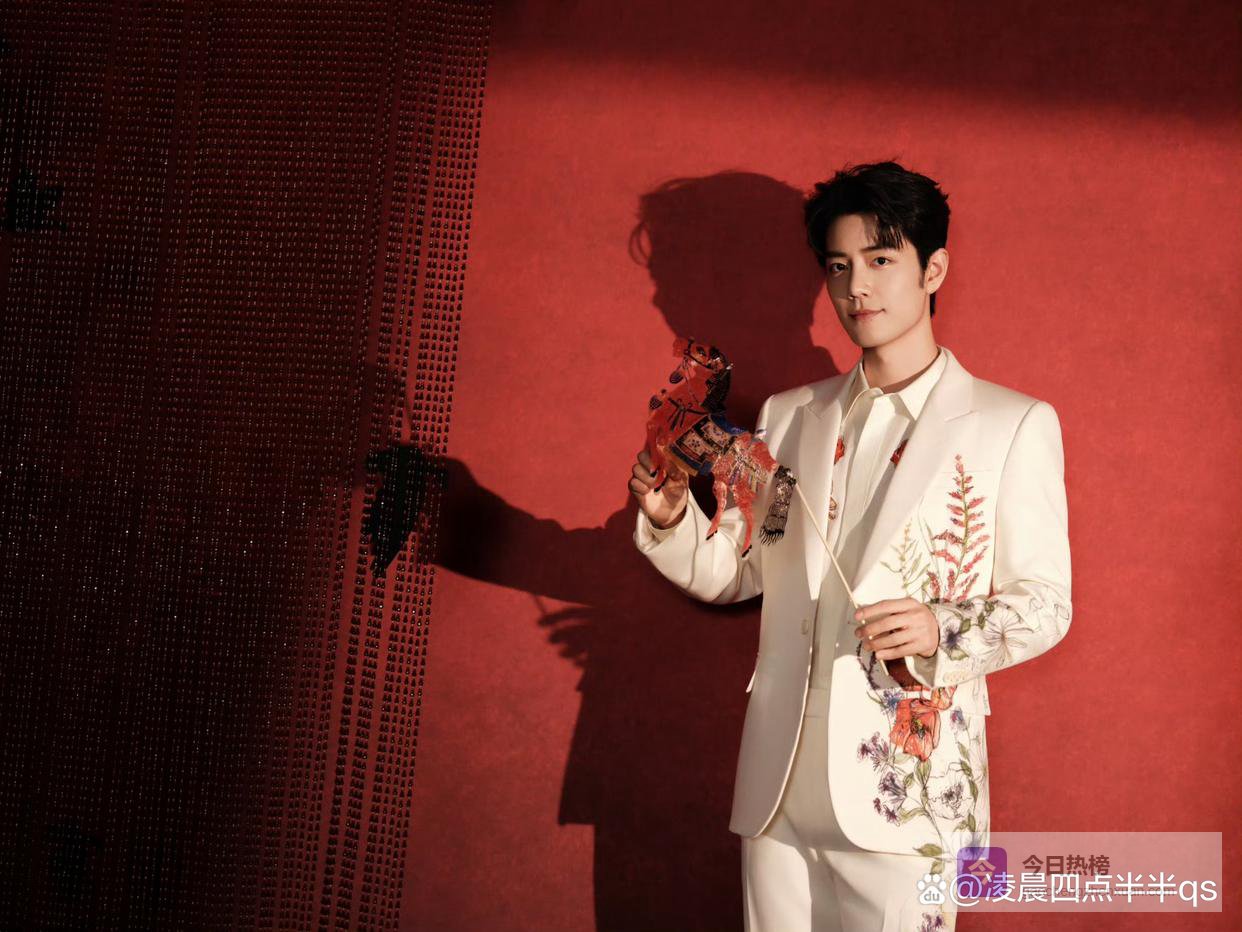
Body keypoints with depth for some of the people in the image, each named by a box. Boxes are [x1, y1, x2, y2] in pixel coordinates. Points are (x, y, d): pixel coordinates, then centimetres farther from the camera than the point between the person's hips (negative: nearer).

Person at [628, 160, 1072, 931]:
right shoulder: (788, 416, 12)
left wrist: (944, 633, -19)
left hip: (908, 788, -3)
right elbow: (733, 570, 14)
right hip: (782, 787, 4)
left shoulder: (1013, 425, -1)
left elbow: (1044, 604, -1)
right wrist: (670, 519, -6)